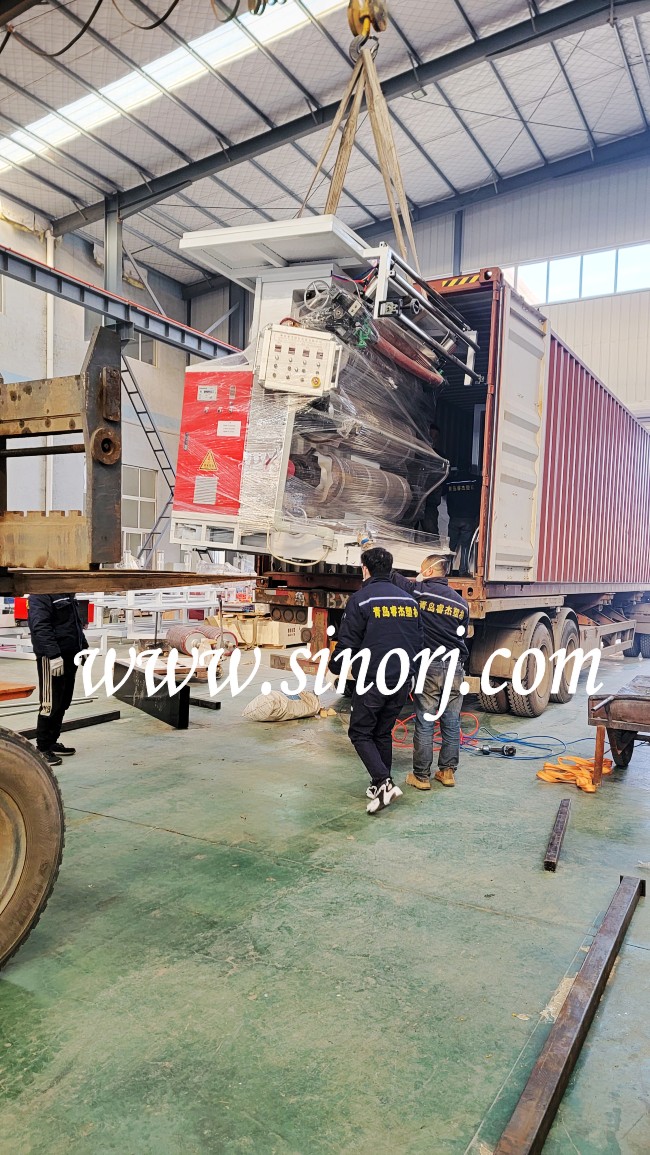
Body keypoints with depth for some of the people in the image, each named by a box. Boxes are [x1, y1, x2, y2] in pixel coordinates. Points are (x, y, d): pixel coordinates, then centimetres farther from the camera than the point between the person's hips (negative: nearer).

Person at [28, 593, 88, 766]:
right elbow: (40, 627, -22)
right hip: (51, 658, -9)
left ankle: (52, 743, 25)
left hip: (69, 656, 9)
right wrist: (54, 655, -27)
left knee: (63, 703, 14)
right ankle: (43, 748, 6)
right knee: (50, 704, -3)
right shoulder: (40, 595, -14)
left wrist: (83, 647, 18)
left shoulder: (68, 595, 15)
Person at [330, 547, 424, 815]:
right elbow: (419, 641, 13)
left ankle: (383, 782, -10)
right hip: (402, 681, 6)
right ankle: (381, 786, 20)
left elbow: (348, 642, -8)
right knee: (384, 733, 18)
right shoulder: (409, 599, 9)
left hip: (373, 680, -6)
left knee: (360, 733, 5)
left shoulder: (361, 599, -9)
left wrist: (334, 667, 9)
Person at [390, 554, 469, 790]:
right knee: (451, 723, 12)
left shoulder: (419, 591, -5)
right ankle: (448, 771, 20)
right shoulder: (461, 603, 12)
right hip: (455, 667, 4)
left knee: (424, 723, 3)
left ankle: (421, 775, 9)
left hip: (429, 666, -4)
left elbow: (391, 578, -2)